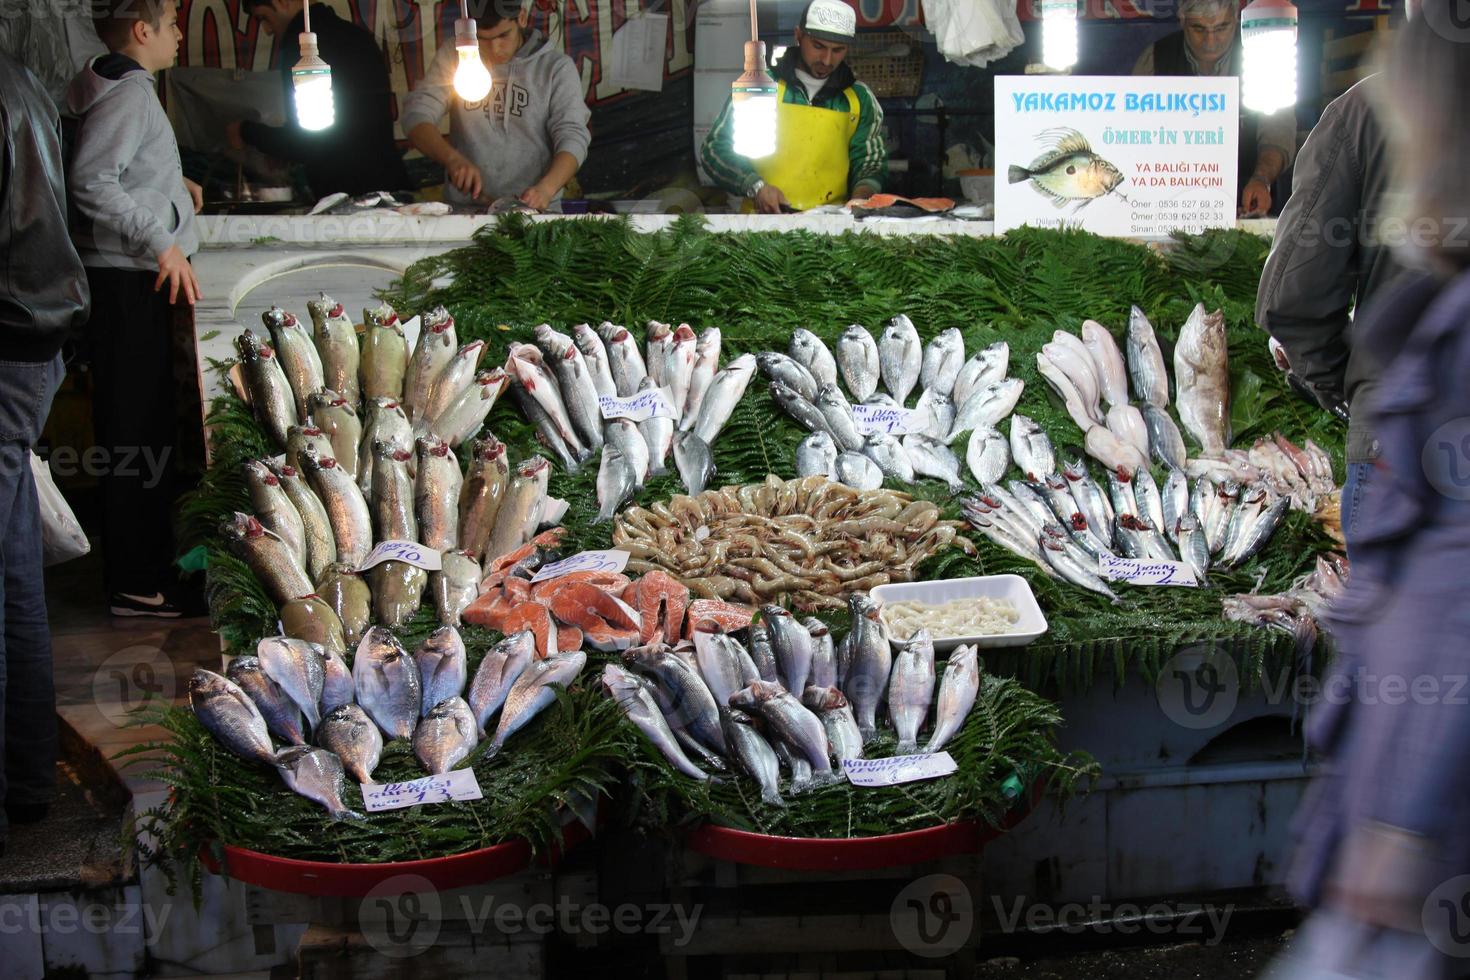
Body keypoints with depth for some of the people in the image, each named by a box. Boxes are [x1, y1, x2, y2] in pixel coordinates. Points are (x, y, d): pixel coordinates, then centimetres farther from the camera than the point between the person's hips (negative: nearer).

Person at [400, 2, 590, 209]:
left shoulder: (557, 67, 5)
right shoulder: (453, 56, 10)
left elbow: (573, 137, -4)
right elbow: (416, 115, 3)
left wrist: (545, 189, -24)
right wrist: (452, 158, -18)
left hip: (534, 208, -2)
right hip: (463, 206, 2)